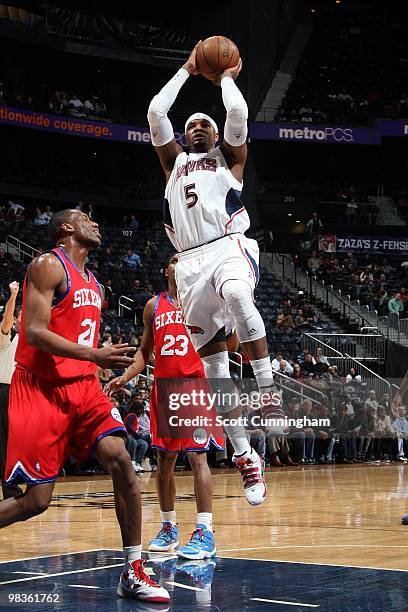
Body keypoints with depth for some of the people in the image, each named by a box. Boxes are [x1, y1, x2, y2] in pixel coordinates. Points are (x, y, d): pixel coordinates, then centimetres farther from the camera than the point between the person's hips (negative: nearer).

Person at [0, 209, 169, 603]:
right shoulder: (49, 266, -8)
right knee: (36, 500, -8)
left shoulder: (91, 282, 18)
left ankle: (132, 573, -7)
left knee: (120, 461, -13)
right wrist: (94, 356, -25)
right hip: (41, 390, -7)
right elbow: (35, 332, -18)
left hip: (84, 387, 7)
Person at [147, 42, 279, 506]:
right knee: (212, 359, -2)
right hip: (191, 260, 4)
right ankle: (243, 455, 2)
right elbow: (155, 112, 19)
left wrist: (227, 77, 22)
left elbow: (237, 111, 4)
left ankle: (270, 394, -35)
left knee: (238, 299, -39)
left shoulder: (228, 156, 20)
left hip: (229, 246, -4)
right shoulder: (174, 161, 29)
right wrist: (187, 71, 26)